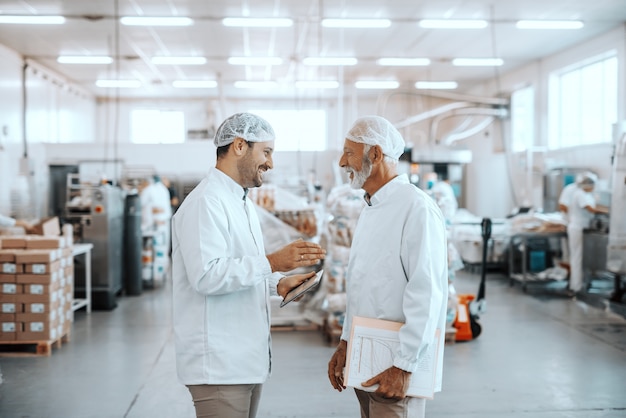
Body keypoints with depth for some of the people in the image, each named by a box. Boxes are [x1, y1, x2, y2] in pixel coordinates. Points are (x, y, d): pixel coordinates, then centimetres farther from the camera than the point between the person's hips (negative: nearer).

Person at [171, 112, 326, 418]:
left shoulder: (242, 202, 18)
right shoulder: (206, 201, -15)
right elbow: (206, 275, -25)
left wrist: (278, 283, 7)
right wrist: (272, 262, -25)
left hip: (246, 358, 10)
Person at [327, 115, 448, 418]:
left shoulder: (417, 208, -16)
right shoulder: (370, 210, 14)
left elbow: (426, 294, -21)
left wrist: (403, 367, -20)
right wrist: (345, 343, 16)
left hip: (394, 370, -8)